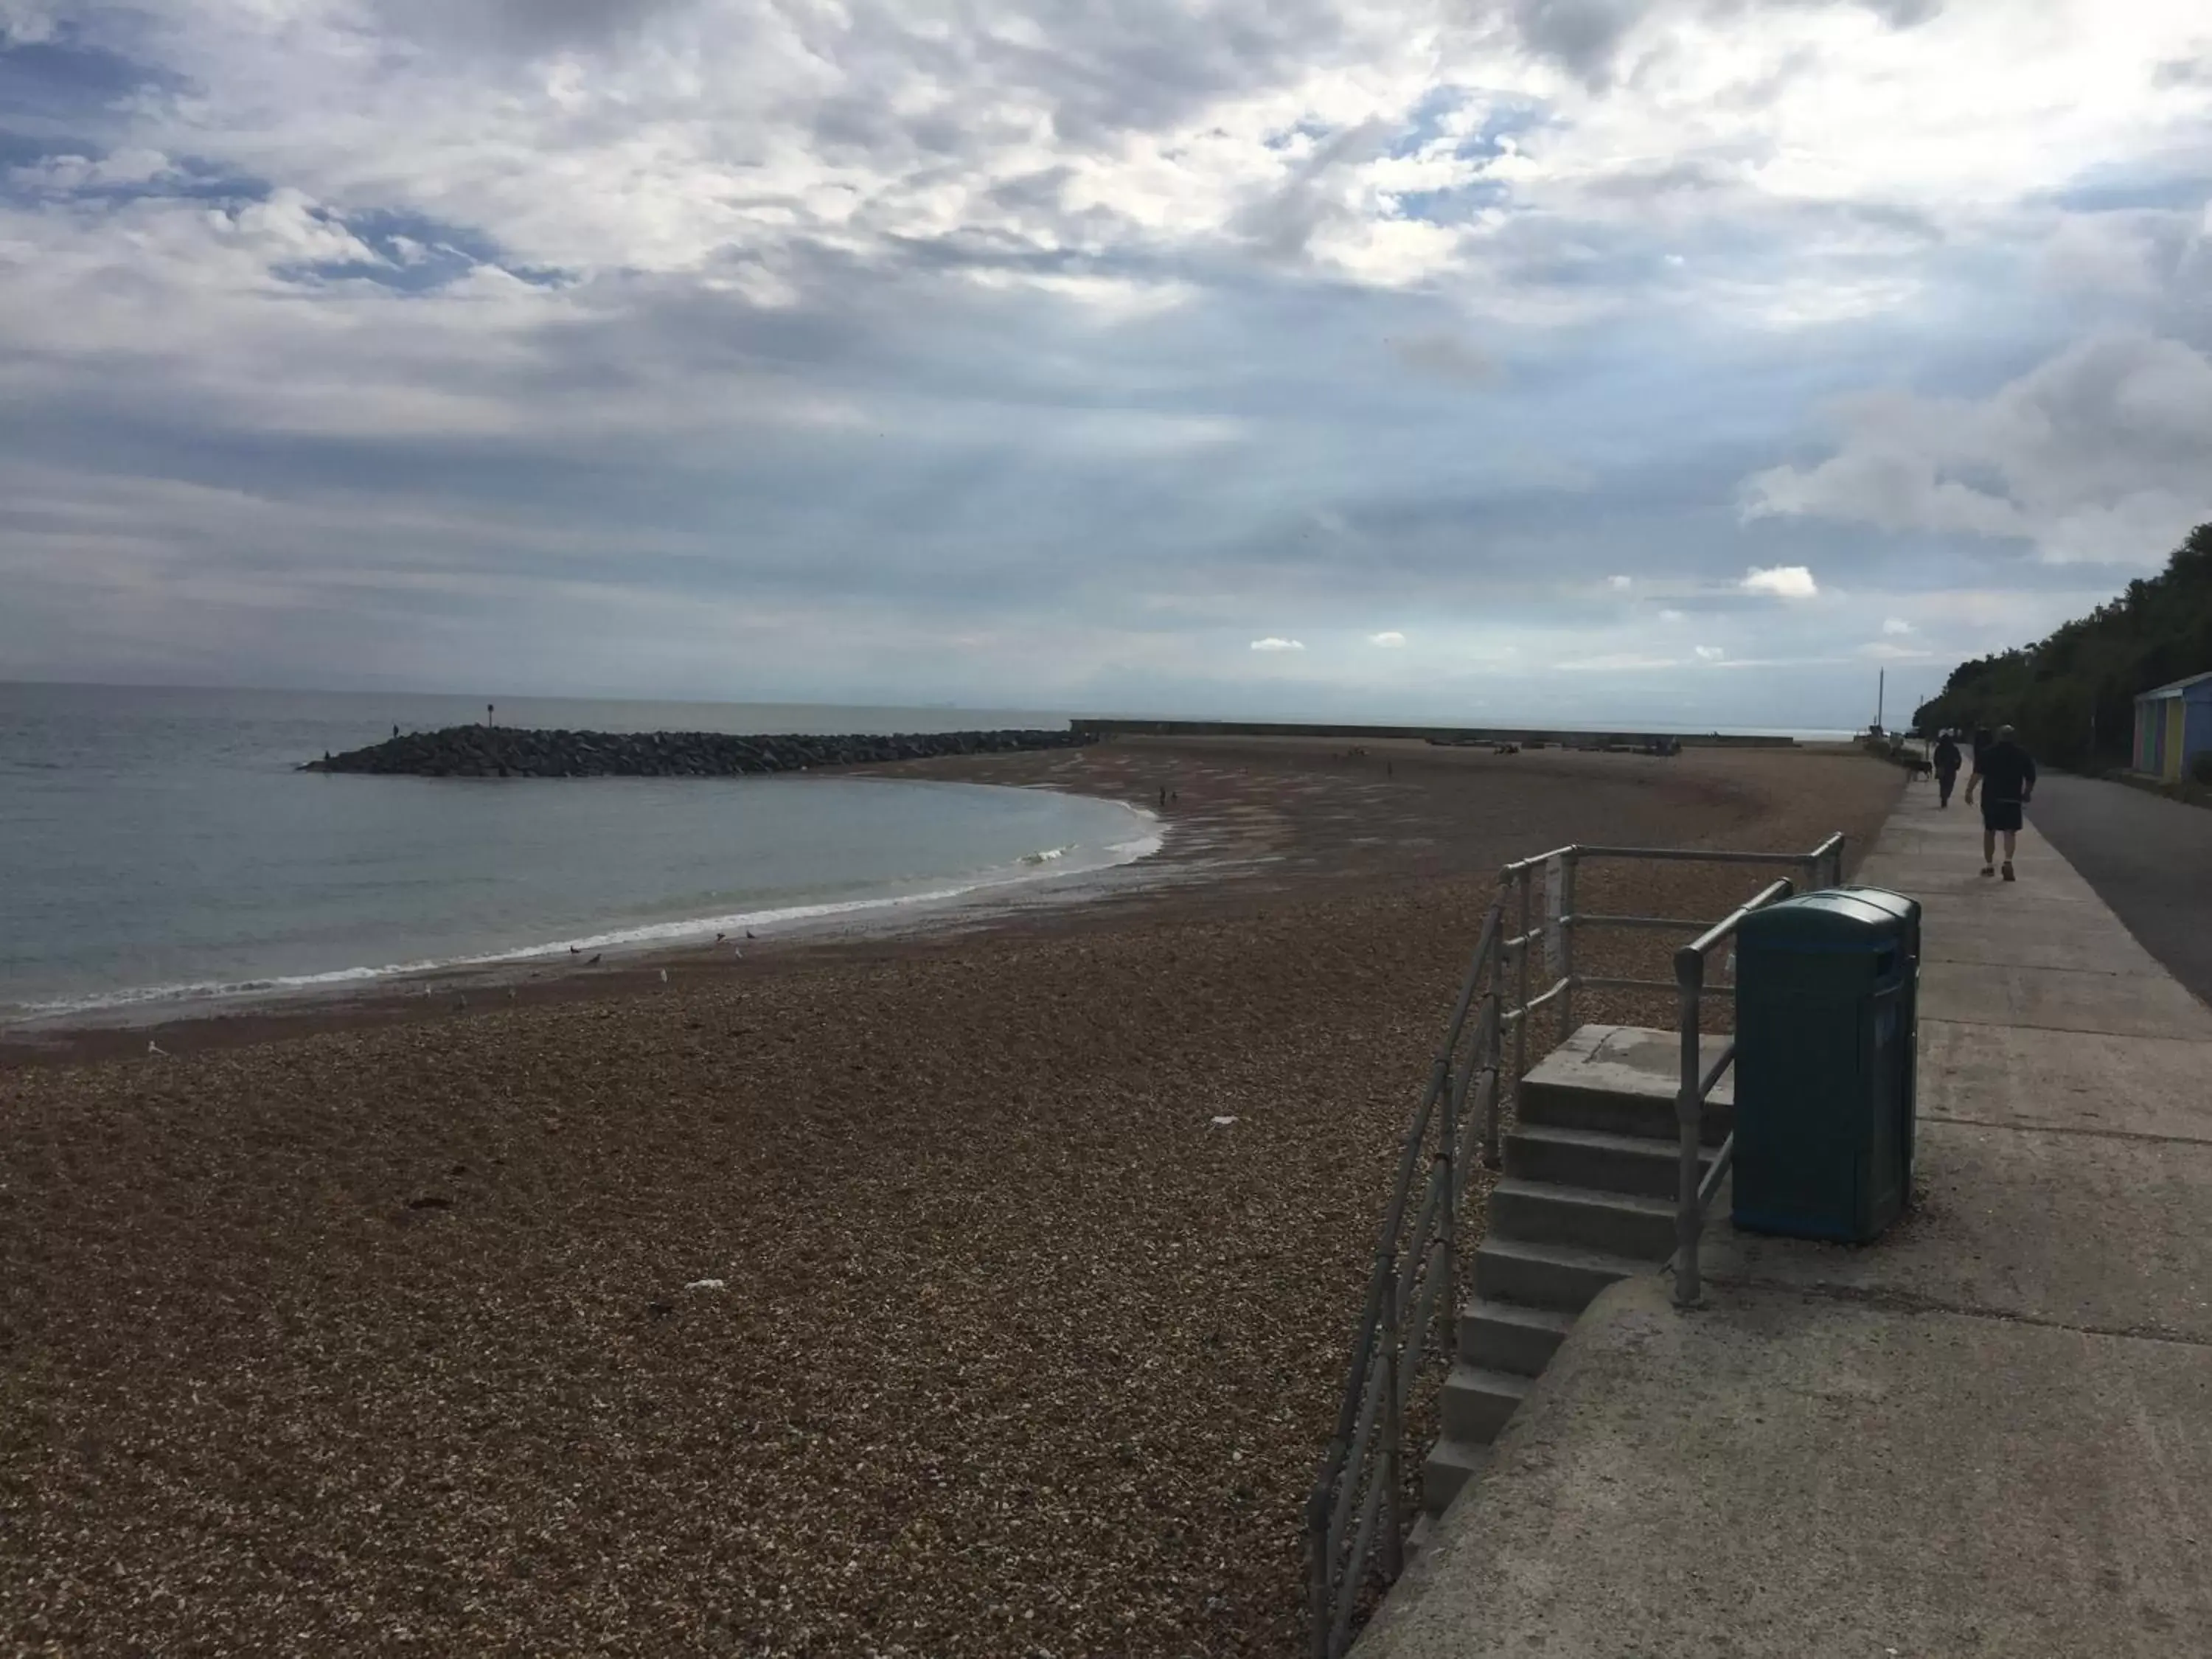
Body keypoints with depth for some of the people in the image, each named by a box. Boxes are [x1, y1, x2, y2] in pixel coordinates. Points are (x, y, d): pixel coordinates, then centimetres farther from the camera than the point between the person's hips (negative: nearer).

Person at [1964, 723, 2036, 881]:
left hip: (1991, 797, 0)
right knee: (2009, 832, 0)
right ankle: (2008, 861, -22)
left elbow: (1978, 773, -13)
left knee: (1989, 831, 10)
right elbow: (2031, 778, 5)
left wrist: (1969, 790, -15)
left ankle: (1989, 865, 14)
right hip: (2012, 799, 1)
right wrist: (2026, 794, 19)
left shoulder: (1988, 752, -1)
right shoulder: (2022, 754, 5)